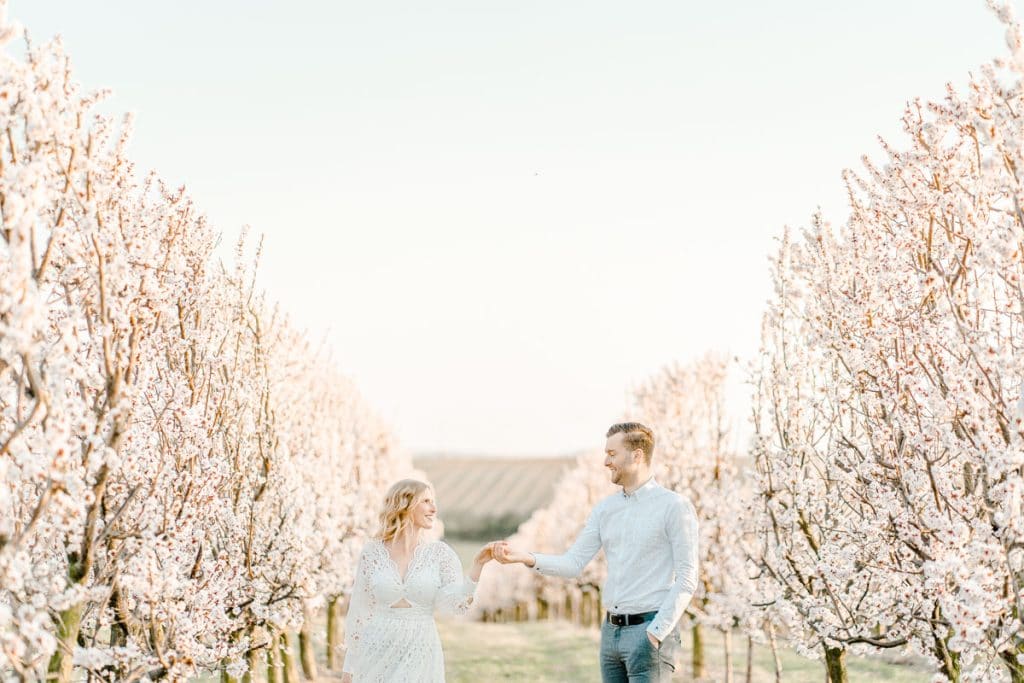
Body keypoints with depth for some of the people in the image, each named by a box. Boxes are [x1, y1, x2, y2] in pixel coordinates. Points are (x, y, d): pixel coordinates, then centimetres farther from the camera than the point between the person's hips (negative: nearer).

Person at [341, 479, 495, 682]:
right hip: (377, 656, 0)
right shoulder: (373, 551, 0)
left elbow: (458, 603, -11)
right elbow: (359, 611, 5)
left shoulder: (440, 552, 1)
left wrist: (478, 564, -23)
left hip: (420, 657, 0)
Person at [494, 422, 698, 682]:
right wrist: (526, 558, -11)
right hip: (611, 631, 7)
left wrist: (656, 633, -16)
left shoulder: (674, 506, -8)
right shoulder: (605, 509, 11)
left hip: (650, 631, -7)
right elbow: (573, 563, 5)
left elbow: (687, 579, -11)